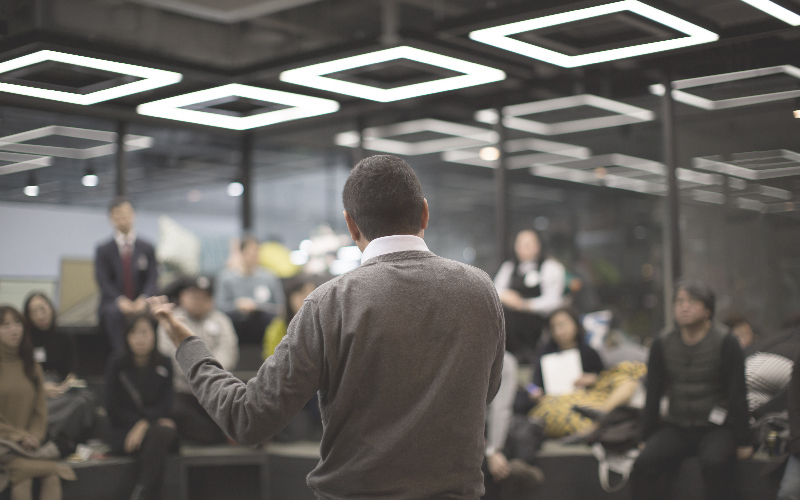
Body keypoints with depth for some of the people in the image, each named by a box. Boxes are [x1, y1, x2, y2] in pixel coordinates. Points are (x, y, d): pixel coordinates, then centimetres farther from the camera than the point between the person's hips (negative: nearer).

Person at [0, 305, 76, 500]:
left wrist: (33, 436, -4)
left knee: (51, 476, -24)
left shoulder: (32, 368, 16)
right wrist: (19, 436, -10)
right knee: (22, 474, -33)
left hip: (27, 445, 4)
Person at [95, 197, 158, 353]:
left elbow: (152, 279, 4)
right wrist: (120, 300, -21)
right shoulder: (104, 250, 11)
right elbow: (103, 281, -1)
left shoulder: (147, 248, 14)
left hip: (140, 305, 0)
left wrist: (143, 299, -18)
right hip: (113, 305, 0)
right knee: (114, 314, -37)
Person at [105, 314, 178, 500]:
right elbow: (113, 409, 2)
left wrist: (144, 425, -16)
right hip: (124, 431, -1)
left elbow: (166, 407, 2)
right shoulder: (117, 364, 3)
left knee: (161, 433, -35)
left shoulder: (165, 364, 6)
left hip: (157, 425, 1)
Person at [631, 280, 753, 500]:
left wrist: (743, 441, -6)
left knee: (714, 465, -35)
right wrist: (647, 437, 9)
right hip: (675, 428, 3)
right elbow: (653, 395, 11)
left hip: (717, 428, -3)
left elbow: (737, 395, -4)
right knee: (643, 465, -24)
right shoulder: (662, 344, 6)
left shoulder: (726, 343, -4)